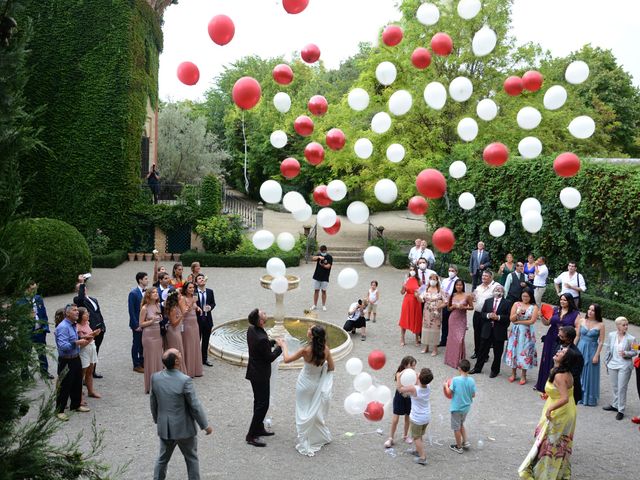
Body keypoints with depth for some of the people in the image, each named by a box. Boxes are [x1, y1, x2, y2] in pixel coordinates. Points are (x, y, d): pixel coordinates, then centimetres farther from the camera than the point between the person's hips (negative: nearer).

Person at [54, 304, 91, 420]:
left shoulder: (73, 325, 10)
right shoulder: (63, 327, -19)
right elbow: (63, 346, -27)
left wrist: (83, 341, 9)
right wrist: (77, 343, -31)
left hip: (76, 358, 9)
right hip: (66, 361, -9)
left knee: (77, 383, 19)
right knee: (64, 386, -1)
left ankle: (76, 405, 35)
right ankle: (59, 411, 10)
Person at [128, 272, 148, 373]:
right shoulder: (133, 293, -15)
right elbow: (131, 311, -14)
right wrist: (136, 325, -15)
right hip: (138, 323, -6)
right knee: (136, 344, 6)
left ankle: (142, 362, 27)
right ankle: (136, 365, 16)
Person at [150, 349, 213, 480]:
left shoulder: (155, 377, -10)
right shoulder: (185, 381, -26)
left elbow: (153, 401, 4)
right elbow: (195, 406, -18)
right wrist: (205, 425, -5)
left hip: (164, 427, 5)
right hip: (184, 428, -4)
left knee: (162, 458, 23)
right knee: (191, 459, 16)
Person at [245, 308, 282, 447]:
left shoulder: (251, 329, -4)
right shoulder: (261, 338, -31)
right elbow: (270, 357, -19)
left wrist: (273, 342, 6)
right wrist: (280, 347, -6)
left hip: (254, 372, 9)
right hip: (260, 375, -9)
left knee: (259, 402, 21)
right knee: (262, 404, 0)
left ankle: (259, 429, 35)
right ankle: (251, 436, 5)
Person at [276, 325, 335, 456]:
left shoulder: (306, 350, -28)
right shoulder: (326, 349, -16)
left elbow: (287, 359, -14)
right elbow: (331, 367, -3)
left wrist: (283, 346, 1)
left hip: (305, 384, -4)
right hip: (317, 384, 4)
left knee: (304, 414, 9)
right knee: (316, 411, 24)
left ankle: (305, 444, 15)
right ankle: (321, 437, 38)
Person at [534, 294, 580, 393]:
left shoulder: (575, 314, -3)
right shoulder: (555, 310, 7)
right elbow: (547, 323, 7)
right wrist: (542, 317, -11)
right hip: (551, 340, 4)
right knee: (547, 362, 10)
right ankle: (543, 384, 24)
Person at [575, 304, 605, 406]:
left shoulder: (600, 325, -8)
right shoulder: (581, 321, 1)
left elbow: (601, 342, -7)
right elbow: (577, 336, 7)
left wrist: (596, 355, -11)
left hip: (592, 351, -3)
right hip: (580, 349, 3)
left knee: (590, 374, 4)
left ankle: (589, 398, 16)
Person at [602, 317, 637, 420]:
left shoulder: (631, 339, -11)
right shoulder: (611, 335, -1)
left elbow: (634, 352, -3)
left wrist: (626, 354, -21)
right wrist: (607, 361, 10)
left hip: (624, 366, -4)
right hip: (612, 365, 4)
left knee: (622, 388, -1)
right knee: (614, 387, 17)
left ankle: (621, 410, 9)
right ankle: (615, 405, 34)